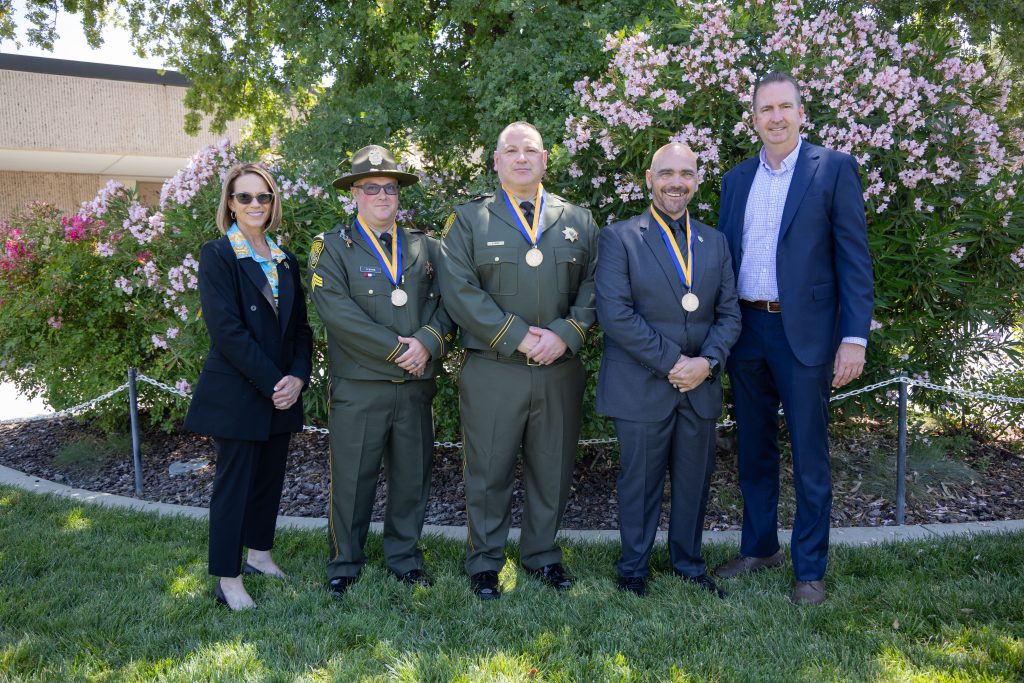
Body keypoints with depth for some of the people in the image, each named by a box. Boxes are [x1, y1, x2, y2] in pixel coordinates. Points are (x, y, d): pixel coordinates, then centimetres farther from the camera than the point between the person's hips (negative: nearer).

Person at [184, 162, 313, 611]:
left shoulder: (285, 262, 11)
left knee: (270, 476, 14)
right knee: (234, 481, 2)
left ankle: (259, 554, 31)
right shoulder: (217, 256, -7)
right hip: (236, 393, -6)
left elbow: (300, 326, 10)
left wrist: (298, 377, -6)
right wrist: (272, 381, -17)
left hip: (282, 391, 6)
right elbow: (226, 329, -16)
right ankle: (228, 579, 13)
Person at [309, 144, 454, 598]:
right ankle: (344, 563, 24)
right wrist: (396, 349, -16)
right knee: (352, 479, 5)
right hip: (358, 386, -3)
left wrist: (427, 342, -15)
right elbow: (337, 310, -13)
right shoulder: (332, 247, 0)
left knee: (412, 475, 12)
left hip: (416, 385, 4)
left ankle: (404, 556, 30)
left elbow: (445, 303, 5)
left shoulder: (424, 247, 12)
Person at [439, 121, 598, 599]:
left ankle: (542, 554, 32)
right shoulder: (468, 219, 4)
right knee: (488, 471, 7)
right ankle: (484, 562, 24)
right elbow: (459, 291, -7)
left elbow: (592, 286, 5)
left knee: (552, 469, 12)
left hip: (560, 371, 3)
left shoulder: (578, 221, 12)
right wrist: (517, 336, -14)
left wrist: (566, 334, -12)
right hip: (492, 372, -2)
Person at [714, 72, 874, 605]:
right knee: (753, 450, 15)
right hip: (746, 330, 5)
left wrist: (854, 337, -13)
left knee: (809, 458, 3)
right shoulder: (736, 180, 12)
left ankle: (810, 569, 18)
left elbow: (854, 258, -6)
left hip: (804, 333, -4)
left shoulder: (834, 169, -2)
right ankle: (759, 548, 32)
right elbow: (725, 256, 13)